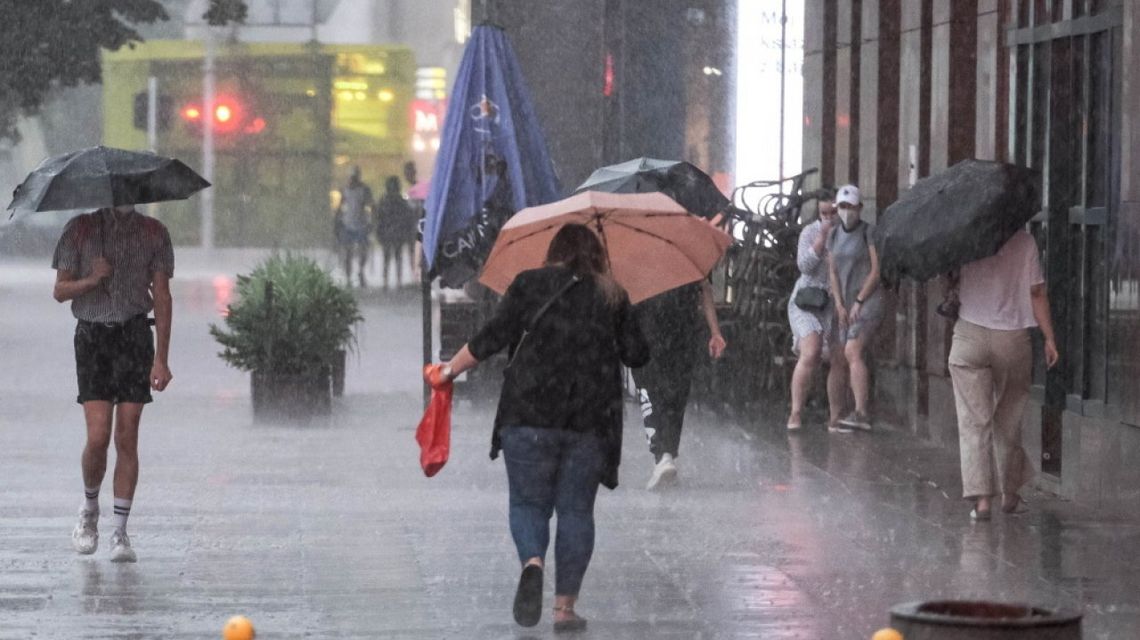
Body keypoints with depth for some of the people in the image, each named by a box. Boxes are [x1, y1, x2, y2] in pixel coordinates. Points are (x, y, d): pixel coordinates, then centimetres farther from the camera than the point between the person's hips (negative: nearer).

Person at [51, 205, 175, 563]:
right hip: (91, 335, -1)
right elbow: (60, 291, 6)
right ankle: (89, 509, 17)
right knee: (98, 437, -11)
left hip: (134, 335, 1)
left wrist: (161, 357, -5)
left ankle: (120, 534, 3)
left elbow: (161, 296, 2)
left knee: (127, 438, -3)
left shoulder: (153, 233, 6)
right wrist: (92, 280, -16)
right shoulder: (81, 229, 4)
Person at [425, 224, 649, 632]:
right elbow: (637, 356, 11)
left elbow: (492, 337, -1)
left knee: (528, 502, 7)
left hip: (530, 412, -1)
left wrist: (449, 370, 10)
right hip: (592, 417, 1)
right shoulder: (613, 296, 11)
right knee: (576, 510, 8)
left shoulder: (530, 284, 5)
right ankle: (565, 608, 4)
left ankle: (533, 563, -23)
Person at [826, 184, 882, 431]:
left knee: (853, 352, -23)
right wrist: (840, 306, -6)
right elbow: (832, 272, 7)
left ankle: (861, 413, -30)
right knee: (837, 361, 0)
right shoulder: (834, 237, 13)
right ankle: (834, 419, 2)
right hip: (844, 304, 6)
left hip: (867, 301, -6)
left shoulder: (870, 233, -4)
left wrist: (858, 302, -14)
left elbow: (877, 270, -9)